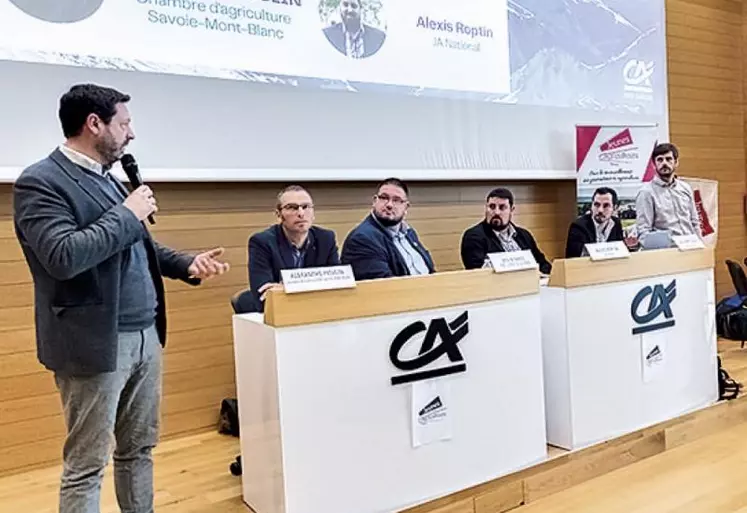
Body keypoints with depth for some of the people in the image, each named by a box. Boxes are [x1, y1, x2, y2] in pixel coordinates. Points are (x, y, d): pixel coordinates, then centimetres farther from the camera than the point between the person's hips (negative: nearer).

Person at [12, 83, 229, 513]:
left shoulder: (108, 178, 13)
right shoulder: (40, 182, -12)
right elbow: (63, 257, -27)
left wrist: (188, 264, 6)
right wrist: (127, 213, -17)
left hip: (146, 335, 8)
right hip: (96, 344, -8)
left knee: (139, 449, 18)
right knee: (86, 465, 6)